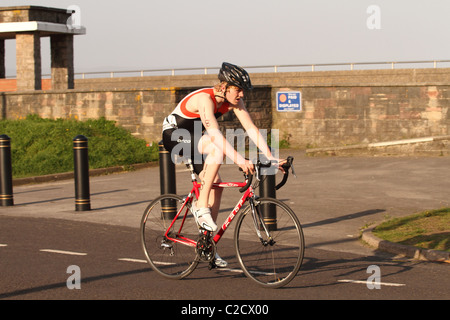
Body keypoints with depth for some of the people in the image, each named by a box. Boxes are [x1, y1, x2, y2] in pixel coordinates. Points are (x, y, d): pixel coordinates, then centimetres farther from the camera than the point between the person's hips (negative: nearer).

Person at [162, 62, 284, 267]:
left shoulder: (233, 101, -10)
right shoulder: (205, 99, -32)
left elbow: (251, 128, -13)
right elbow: (215, 133, -43)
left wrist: (270, 157, -22)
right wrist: (239, 160, -52)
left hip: (194, 139, 8)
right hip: (174, 136, -8)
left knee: (216, 185, -3)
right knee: (217, 148, -32)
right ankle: (201, 206, -24)